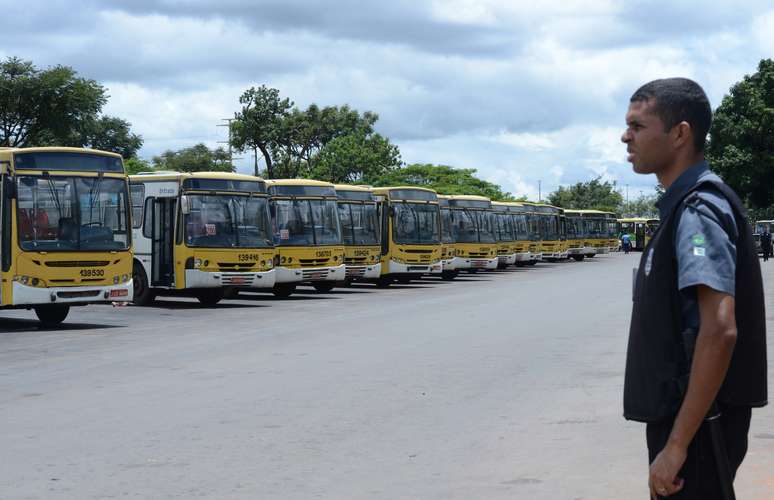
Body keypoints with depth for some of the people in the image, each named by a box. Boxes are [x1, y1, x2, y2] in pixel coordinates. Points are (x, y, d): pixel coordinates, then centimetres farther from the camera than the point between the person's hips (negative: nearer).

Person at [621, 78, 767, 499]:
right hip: (677, 416, 10)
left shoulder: (697, 210, -17)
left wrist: (677, 444, -27)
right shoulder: (682, 205, 14)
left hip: (694, 425, -10)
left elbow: (720, 331, -27)